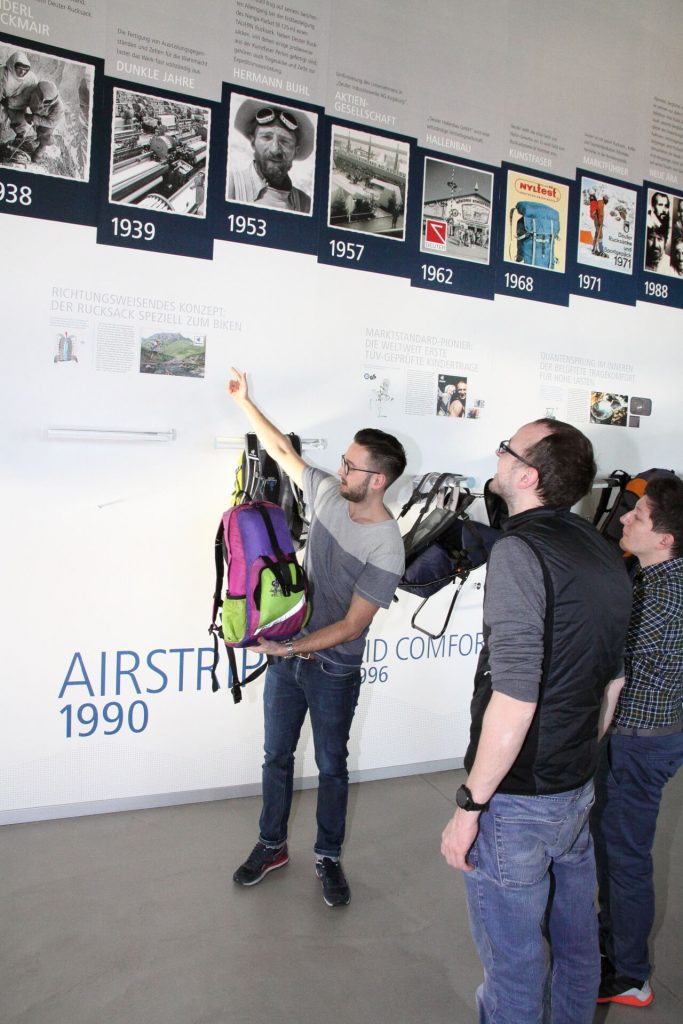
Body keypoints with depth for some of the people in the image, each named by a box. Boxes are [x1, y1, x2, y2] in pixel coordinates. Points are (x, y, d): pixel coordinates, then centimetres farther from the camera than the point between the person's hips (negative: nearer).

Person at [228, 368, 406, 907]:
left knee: (332, 766, 13)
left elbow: (351, 626, -22)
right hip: (287, 652, 6)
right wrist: (246, 402, 8)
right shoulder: (328, 492, -7)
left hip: (333, 669, -5)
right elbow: (284, 449, 8)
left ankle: (329, 857, 34)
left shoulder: (386, 548, -24)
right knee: (277, 755, 18)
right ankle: (272, 845, 38)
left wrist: (288, 648, -24)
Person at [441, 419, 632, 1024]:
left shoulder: (520, 552, -22)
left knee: (514, 965, 11)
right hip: (578, 792, 8)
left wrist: (470, 805, -17)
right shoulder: (606, 556, 4)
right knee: (576, 943, 24)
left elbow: (515, 699, -26)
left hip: (517, 800, -8)